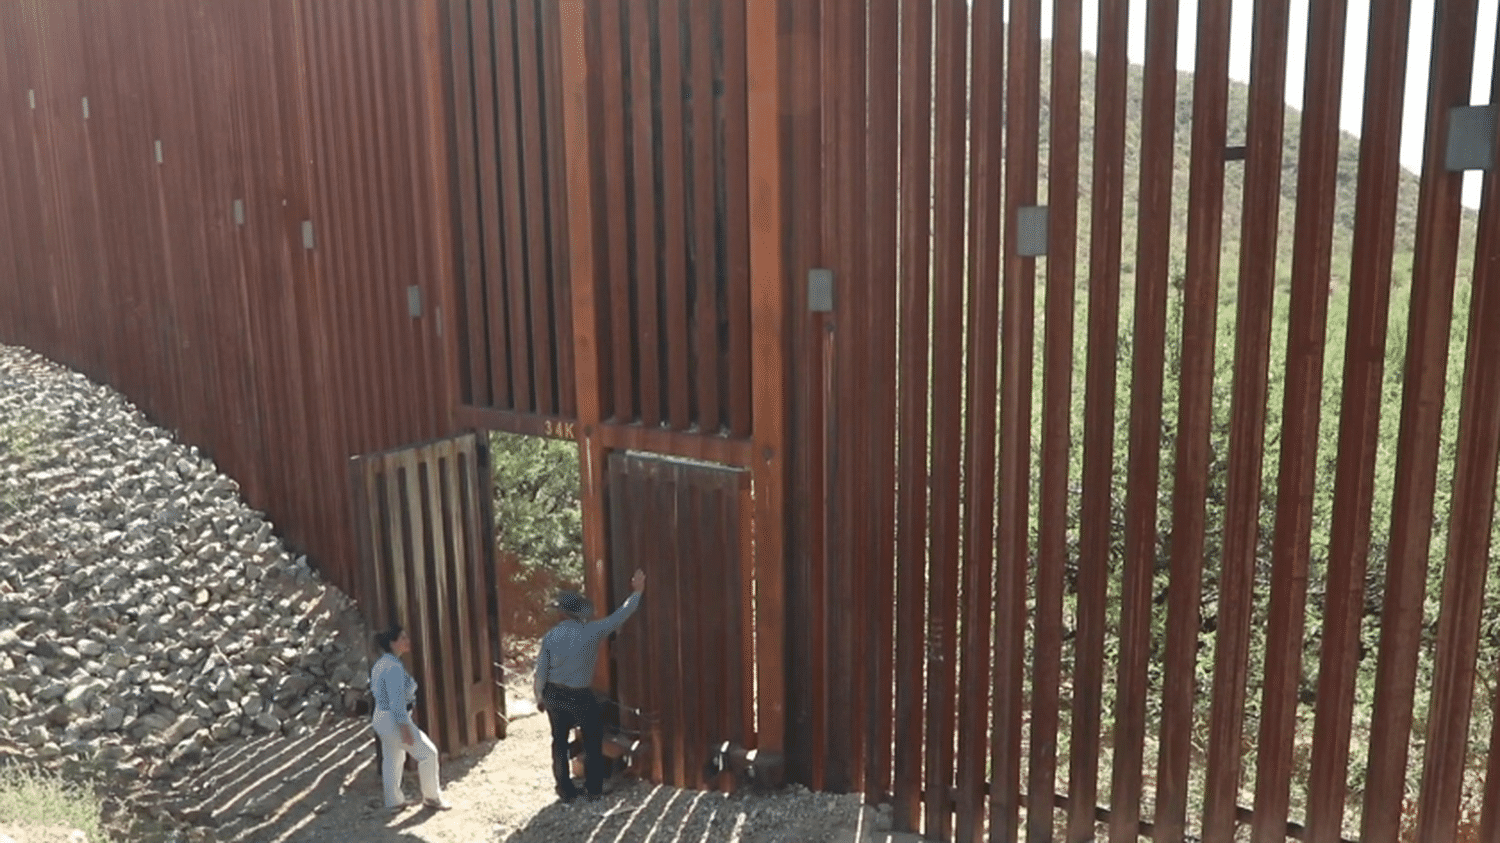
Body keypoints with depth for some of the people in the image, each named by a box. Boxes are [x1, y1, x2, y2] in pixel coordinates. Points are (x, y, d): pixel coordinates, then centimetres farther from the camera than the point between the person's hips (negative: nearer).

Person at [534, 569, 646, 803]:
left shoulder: (551, 636, -8)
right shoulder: (592, 632, -16)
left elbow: (541, 671, -3)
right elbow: (620, 616, -5)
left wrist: (540, 696, 12)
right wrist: (637, 591, 7)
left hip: (554, 695, 3)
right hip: (580, 697, -3)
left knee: (560, 742, 17)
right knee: (593, 741, 18)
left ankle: (565, 790, 24)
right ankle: (594, 788, 24)